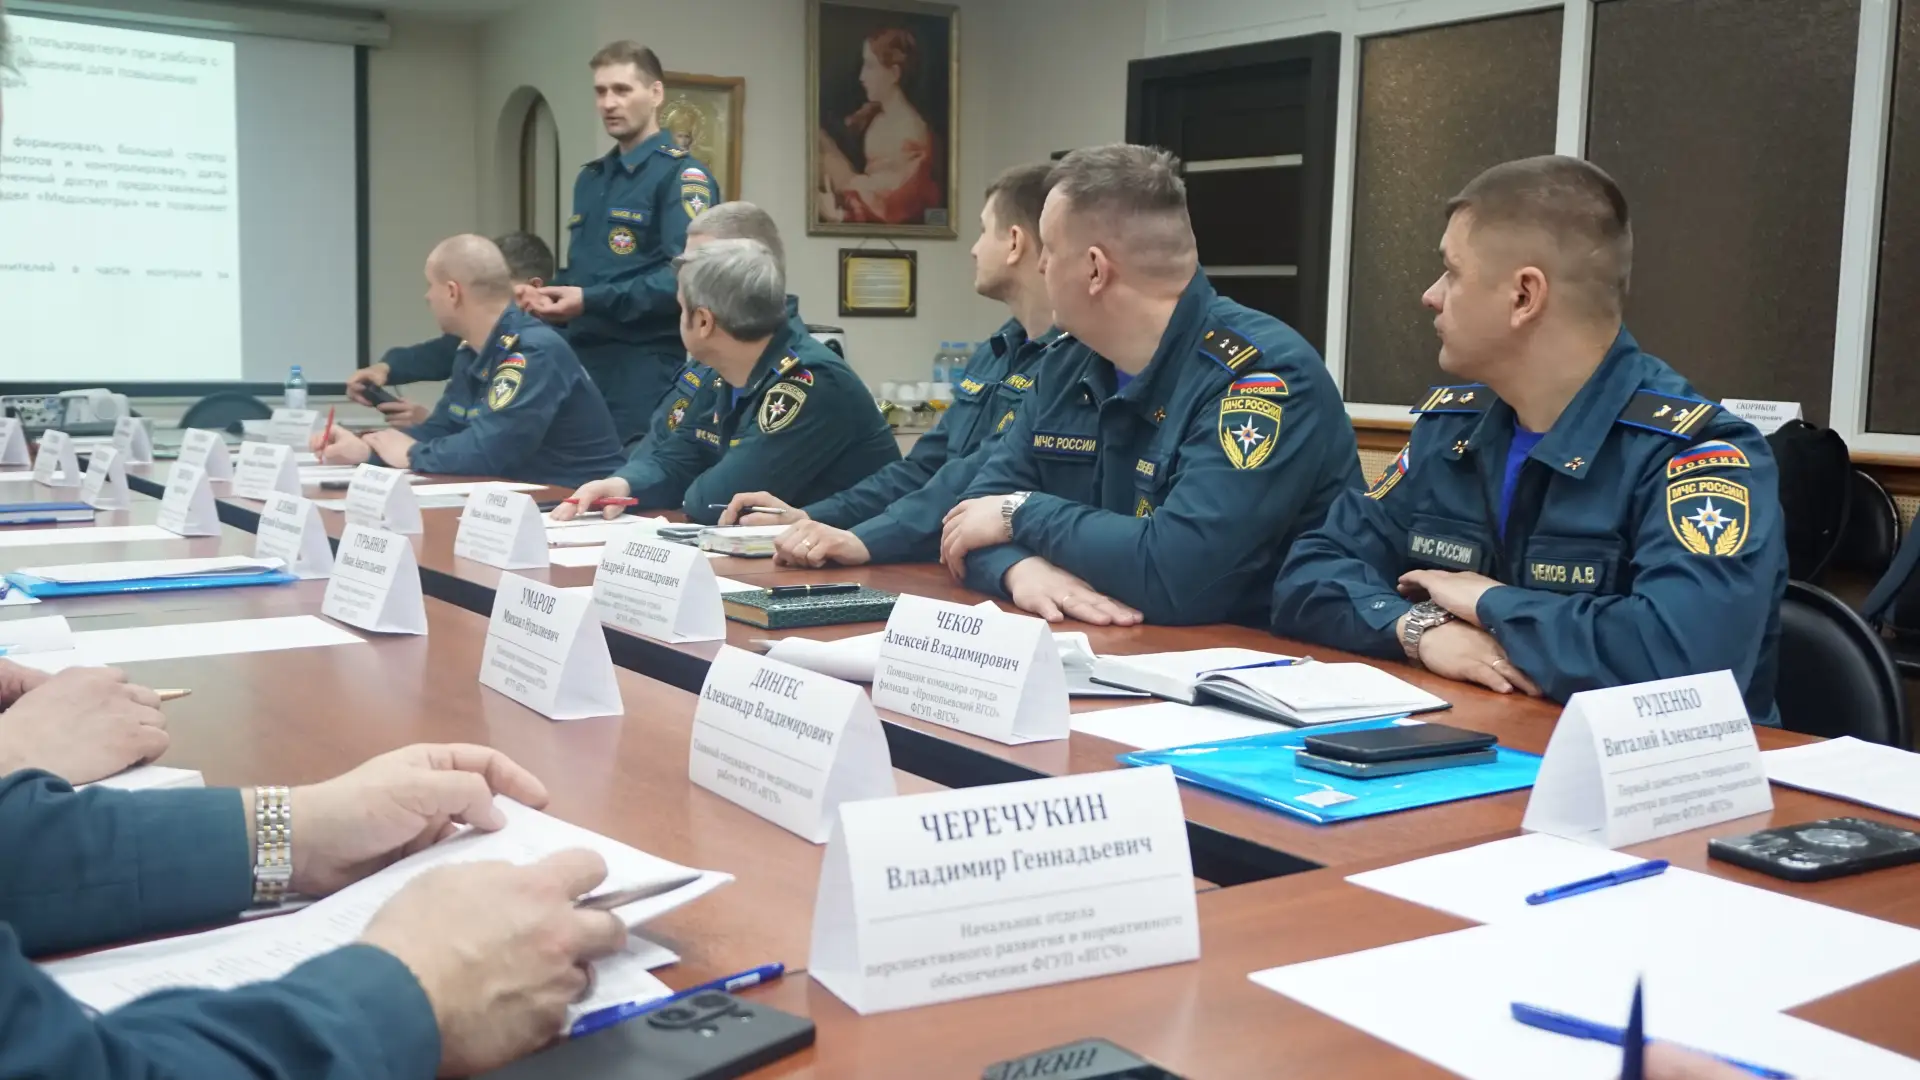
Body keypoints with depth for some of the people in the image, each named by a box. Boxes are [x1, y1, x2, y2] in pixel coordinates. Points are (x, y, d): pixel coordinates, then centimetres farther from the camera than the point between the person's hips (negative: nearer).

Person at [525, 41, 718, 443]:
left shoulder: (681, 176, -8)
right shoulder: (590, 178, 18)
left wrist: (593, 301, -22)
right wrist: (551, 295, 4)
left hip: (646, 370, -8)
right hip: (583, 363, 8)